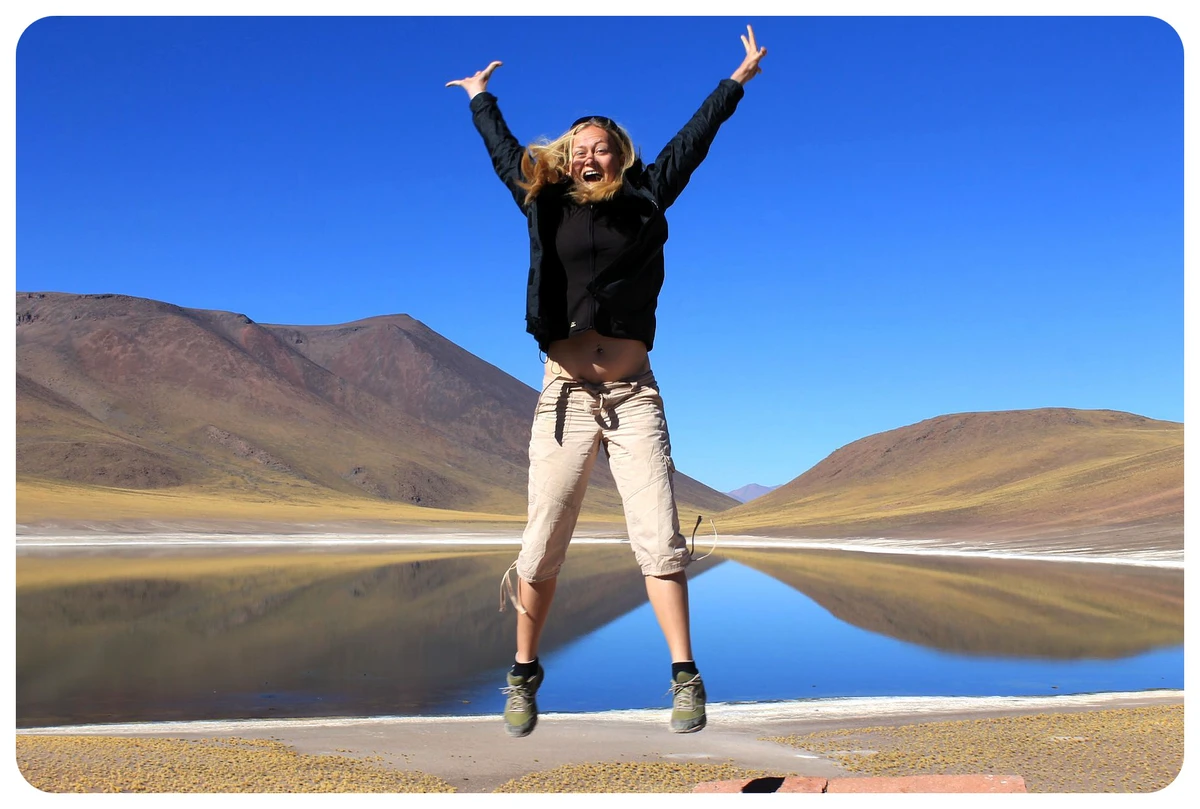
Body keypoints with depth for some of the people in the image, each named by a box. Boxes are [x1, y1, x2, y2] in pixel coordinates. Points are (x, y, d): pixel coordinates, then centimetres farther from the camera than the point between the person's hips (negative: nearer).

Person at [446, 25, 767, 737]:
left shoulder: (642, 201, 11)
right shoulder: (544, 203, 11)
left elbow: (691, 142, 20)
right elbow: (504, 150, 28)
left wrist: (737, 80, 29)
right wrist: (480, 98, 43)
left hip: (634, 396, 0)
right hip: (564, 397, 0)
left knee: (659, 538, -7)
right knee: (543, 547, 0)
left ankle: (685, 678, 0)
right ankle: (525, 676, 17)